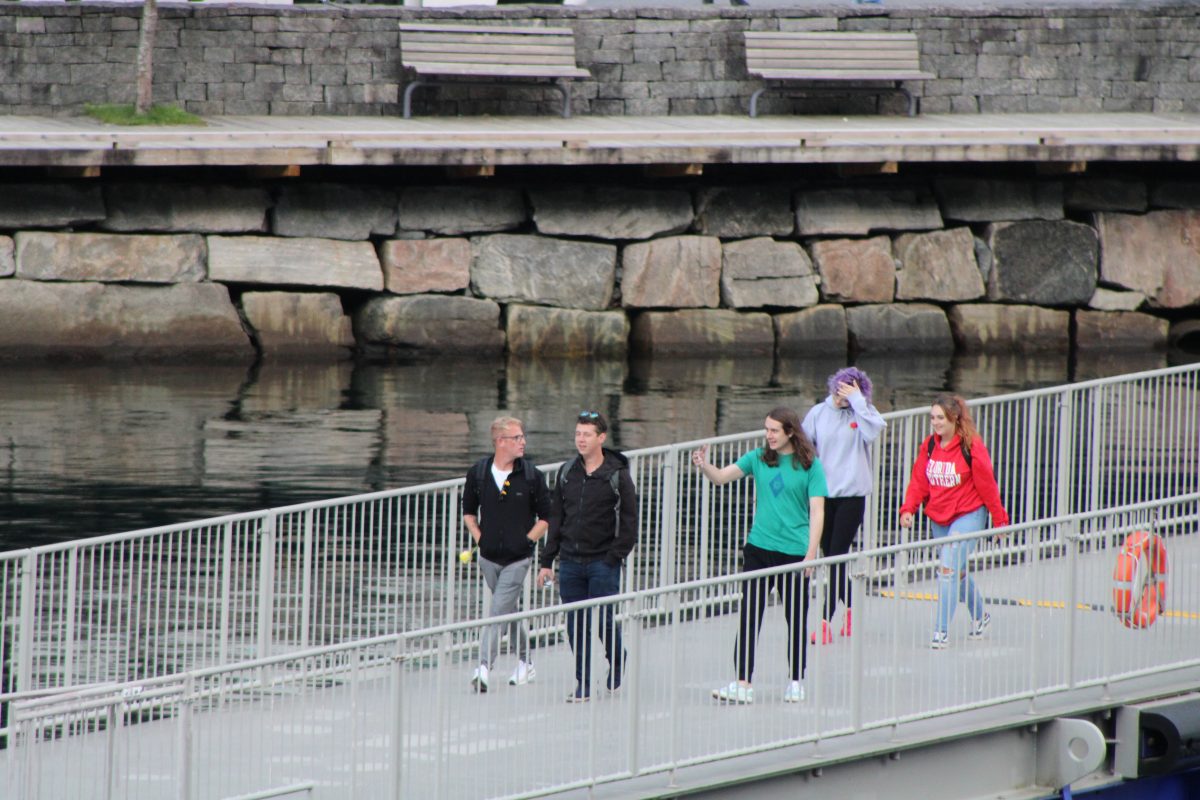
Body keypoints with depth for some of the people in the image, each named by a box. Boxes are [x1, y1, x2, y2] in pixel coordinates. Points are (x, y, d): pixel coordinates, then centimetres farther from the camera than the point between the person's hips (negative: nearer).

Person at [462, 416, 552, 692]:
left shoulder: (531, 476, -5)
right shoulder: (478, 473, 1)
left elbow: (546, 517, 3)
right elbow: (468, 512, 15)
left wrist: (527, 540, -5)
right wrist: (479, 538, 4)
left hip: (517, 559, -3)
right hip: (488, 557, 3)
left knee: (498, 612, -13)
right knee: (508, 612, 15)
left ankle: (485, 667, -16)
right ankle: (524, 663, 30)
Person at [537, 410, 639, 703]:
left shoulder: (617, 476, -4)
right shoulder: (567, 473, 9)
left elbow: (629, 523, -4)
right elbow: (556, 518, 12)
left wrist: (614, 558, -12)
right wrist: (547, 561, 8)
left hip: (603, 562, -4)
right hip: (570, 563, 4)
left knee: (605, 619, -3)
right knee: (576, 624, 3)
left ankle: (616, 661, 26)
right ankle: (583, 684, 10)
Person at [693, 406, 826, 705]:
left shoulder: (810, 465, -3)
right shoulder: (759, 458, 7)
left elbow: (817, 511, -6)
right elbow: (721, 477, 0)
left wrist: (811, 552, -13)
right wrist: (704, 466, -23)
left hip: (794, 551, -3)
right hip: (759, 547, 3)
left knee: (796, 618, 8)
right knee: (749, 615, -3)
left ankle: (796, 681, 23)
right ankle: (743, 684, -4)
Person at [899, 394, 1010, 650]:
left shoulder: (971, 447, -13)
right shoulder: (929, 446, 2)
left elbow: (987, 484, -7)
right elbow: (919, 481, 4)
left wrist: (999, 519, -1)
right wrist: (908, 508, -12)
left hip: (968, 515, -6)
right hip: (938, 519, 6)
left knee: (949, 569, -17)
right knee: (958, 570, 18)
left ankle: (942, 631, -17)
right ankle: (979, 617, 41)